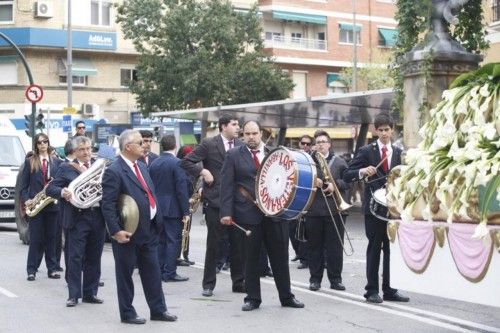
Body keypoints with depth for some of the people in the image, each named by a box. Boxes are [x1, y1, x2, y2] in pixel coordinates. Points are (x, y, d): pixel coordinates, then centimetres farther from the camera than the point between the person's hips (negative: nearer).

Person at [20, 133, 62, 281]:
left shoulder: (57, 162, 8)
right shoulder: (29, 162, 3)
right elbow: (24, 184, 2)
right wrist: (26, 199, -11)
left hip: (52, 204, 2)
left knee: (51, 238, 6)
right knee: (35, 238, 0)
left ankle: (52, 269, 12)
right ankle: (32, 270, 5)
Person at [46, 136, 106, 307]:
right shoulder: (66, 168, 3)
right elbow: (50, 188, -1)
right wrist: (62, 192, -22)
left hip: (98, 217, 3)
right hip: (77, 218, -3)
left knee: (94, 258, 10)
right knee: (75, 257, -3)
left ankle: (90, 293, 19)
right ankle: (74, 295, 3)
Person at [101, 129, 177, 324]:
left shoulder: (141, 166, 12)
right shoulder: (114, 171, -15)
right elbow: (108, 205, -18)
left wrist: (157, 221, 14)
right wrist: (116, 231, -22)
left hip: (149, 229, 8)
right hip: (128, 233, -8)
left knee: (152, 272, 13)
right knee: (125, 274, 5)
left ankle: (158, 310, 22)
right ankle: (127, 314, 15)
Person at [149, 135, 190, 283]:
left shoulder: (154, 163, 6)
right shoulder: (177, 163, -13)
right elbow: (181, 188, -16)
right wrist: (186, 211, -12)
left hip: (157, 208, 6)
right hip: (173, 209, -6)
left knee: (160, 240, 13)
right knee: (173, 241, -2)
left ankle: (159, 271, 16)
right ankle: (170, 273, -3)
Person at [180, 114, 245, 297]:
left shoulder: (241, 146, 7)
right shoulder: (209, 144, -5)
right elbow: (186, 162, -4)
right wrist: (203, 171, -14)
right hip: (215, 201, -4)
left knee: (238, 242, 7)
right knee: (213, 243, 3)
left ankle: (238, 282, 18)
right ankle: (208, 284, 12)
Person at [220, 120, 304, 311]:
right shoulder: (234, 156, 2)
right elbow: (226, 185, -3)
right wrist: (226, 212, -11)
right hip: (249, 214, -2)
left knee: (280, 256, 8)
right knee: (251, 258, 5)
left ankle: (286, 297, 19)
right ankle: (253, 299, 15)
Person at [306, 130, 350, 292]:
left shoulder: (339, 162, 9)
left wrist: (335, 185, -12)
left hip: (335, 210, 0)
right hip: (313, 210, 0)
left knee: (335, 246, 1)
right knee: (315, 246, 4)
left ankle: (335, 279, 8)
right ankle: (315, 279, 11)